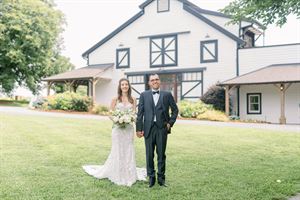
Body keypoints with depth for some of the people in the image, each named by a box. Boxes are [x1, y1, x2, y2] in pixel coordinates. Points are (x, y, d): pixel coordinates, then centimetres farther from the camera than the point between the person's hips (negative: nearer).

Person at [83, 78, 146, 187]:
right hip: (118, 128, -2)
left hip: (129, 128, 2)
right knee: (117, 151, 3)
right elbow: (110, 114, 2)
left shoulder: (133, 100, 7)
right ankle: (118, 175, 14)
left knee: (128, 151, 5)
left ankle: (128, 175, 16)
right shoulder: (115, 99, 1)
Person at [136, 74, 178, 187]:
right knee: (149, 155, 6)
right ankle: (151, 178, 18)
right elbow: (140, 113, 3)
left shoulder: (167, 95, 6)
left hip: (162, 128, 0)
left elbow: (175, 110, 12)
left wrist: (170, 123, 2)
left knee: (161, 154, 6)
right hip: (148, 128, 0)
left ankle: (161, 178, 17)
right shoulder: (144, 95, 6)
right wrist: (139, 128, -2)